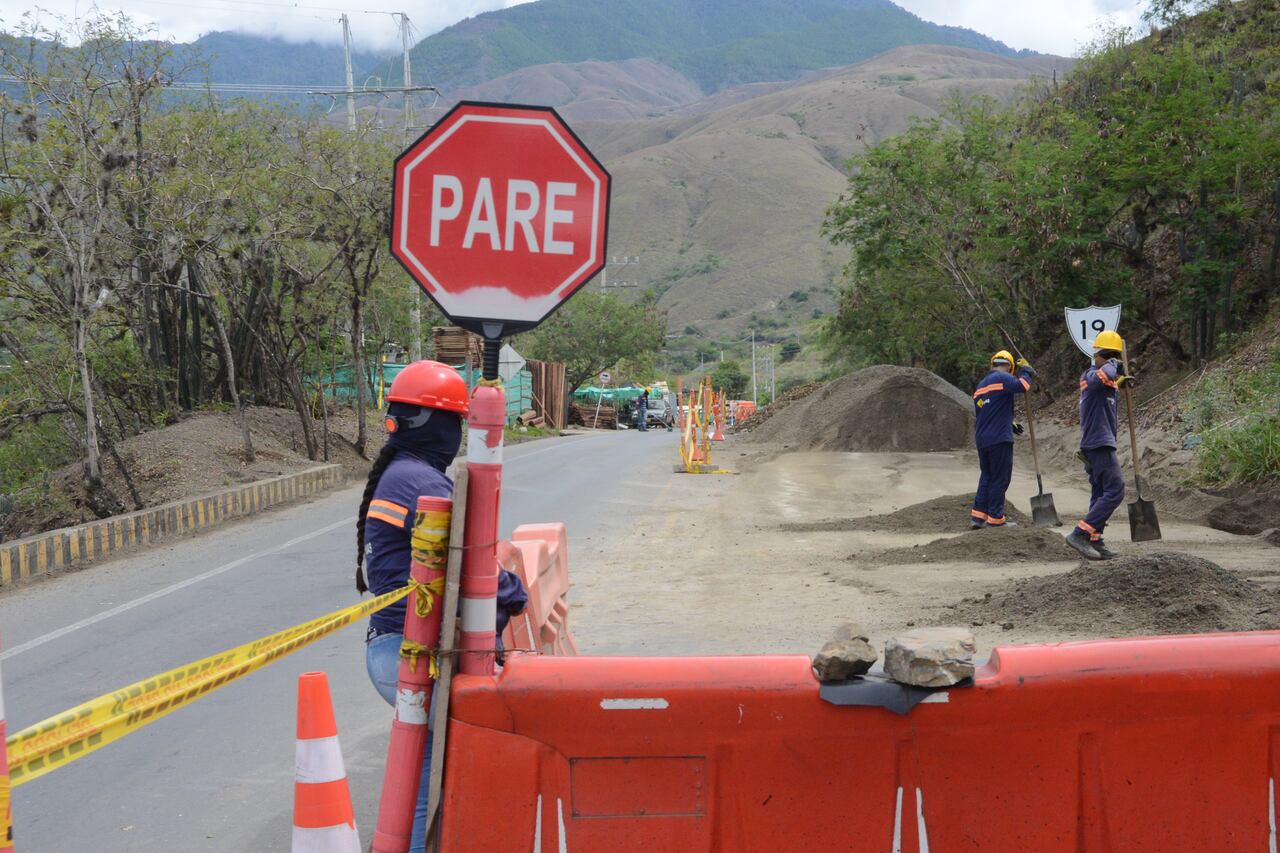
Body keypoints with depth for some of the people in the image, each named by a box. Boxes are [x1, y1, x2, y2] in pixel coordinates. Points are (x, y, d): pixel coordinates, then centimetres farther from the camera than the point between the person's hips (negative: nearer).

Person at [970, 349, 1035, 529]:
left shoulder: (980, 386, 20)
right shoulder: (1002, 378, -8)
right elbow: (1022, 386, -24)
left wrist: (1009, 424, 29)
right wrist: (1026, 370, -4)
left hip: (981, 440, 8)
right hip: (999, 440, -8)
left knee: (986, 477, 16)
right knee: (1000, 479, 0)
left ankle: (978, 516, 12)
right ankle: (995, 519, 4)